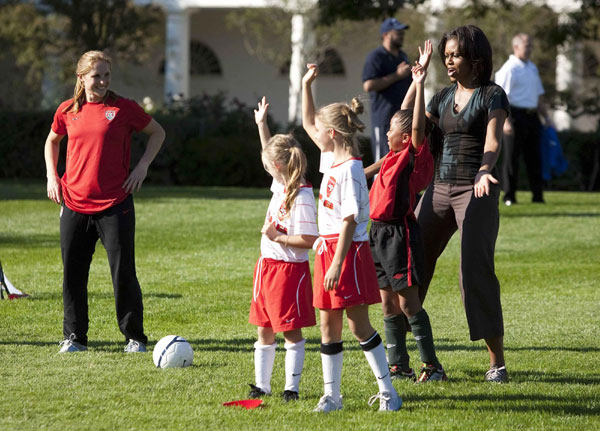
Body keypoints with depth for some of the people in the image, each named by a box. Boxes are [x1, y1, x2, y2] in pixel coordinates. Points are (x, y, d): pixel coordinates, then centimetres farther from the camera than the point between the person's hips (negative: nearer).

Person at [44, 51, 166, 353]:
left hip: (115, 206, -3)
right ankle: (74, 337, 17)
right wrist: (51, 176, 11)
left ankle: (134, 338, 9)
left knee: (123, 273, -2)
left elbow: (158, 133, 10)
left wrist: (143, 166, -1)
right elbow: (52, 141, 24)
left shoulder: (123, 108, -3)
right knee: (72, 273, 6)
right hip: (74, 204, 3)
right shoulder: (67, 111, 5)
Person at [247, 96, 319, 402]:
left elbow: (309, 239, -23)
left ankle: (292, 387, 5)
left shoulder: (302, 197, -20)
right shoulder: (280, 185, 6)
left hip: (290, 268, -9)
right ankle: (261, 384, 19)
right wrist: (261, 124, 27)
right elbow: (272, 153, 25)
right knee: (265, 330, 12)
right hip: (267, 266, 9)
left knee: (291, 331, -1)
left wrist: (277, 237, -21)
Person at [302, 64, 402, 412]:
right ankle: (332, 394, 12)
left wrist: (338, 264, -23)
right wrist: (306, 86, 19)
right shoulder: (331, 158, 10)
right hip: (328, 249, 9)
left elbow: (350, 221, -20)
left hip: (349, 251, -9)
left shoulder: (351, 169, -16)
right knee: (329, 325, 8)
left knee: (358, 324, -6)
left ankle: (388, 392, 1)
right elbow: (308, 124, 26)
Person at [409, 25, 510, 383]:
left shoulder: (492, 95, -4)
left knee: (477, 269, -12)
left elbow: (492, 141, -18)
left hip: (476, 192, -6)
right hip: (439, 188, 6)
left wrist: (484, 171, -37)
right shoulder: (444, 97, 14)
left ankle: (497, 362, -6)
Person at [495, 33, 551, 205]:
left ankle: (538, 195, 11)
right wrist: (506, 121, -23)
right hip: (516, 116, -7)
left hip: (532, 117, 7)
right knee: (511, 157, -4)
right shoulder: (509, 69, -8)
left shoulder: (532, 68, 18)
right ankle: (509, 196, 0)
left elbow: (539, 95, 26)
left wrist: (546, 117, 21)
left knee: (534, 157, 7)